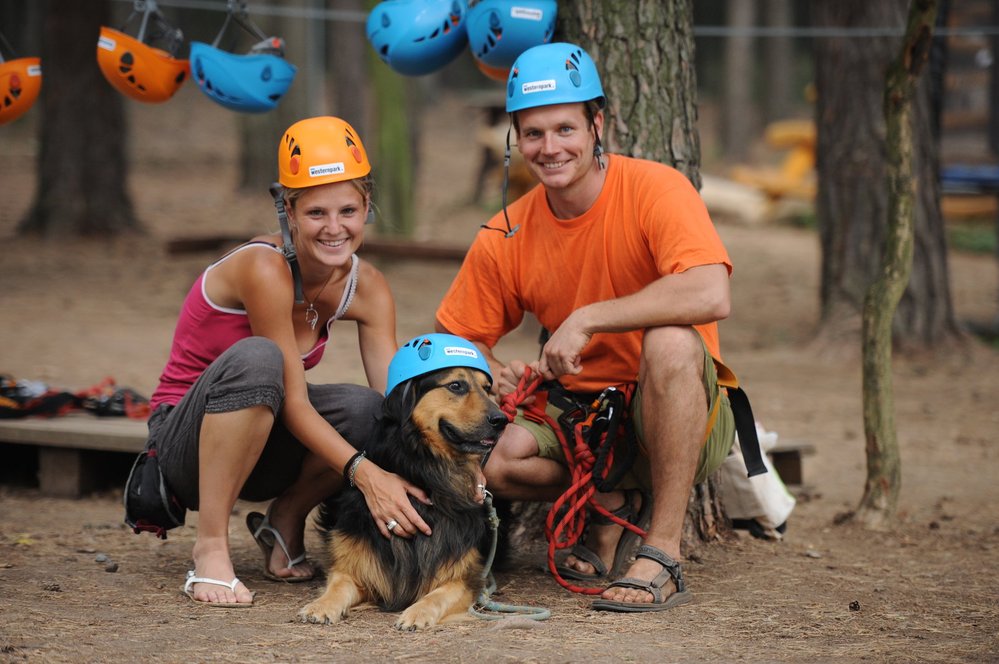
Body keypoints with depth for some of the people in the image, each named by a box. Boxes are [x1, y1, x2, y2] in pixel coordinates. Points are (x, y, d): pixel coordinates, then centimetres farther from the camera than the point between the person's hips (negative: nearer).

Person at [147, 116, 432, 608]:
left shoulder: (366, 287, -7)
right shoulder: (265, 268, -25)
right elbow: (293, 403, -26)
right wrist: (364, 472, -38)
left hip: (259, 447, 5)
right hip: (182, 438, -5)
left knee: (368, 411, -25)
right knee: (256, 358, -37)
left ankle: (285, 521, 3)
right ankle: (210, 546, -27)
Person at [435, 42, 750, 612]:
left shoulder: (654, 190, -16)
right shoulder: (506, 238, -3)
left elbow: (712, 296, -33)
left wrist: (587, 318, -30)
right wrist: (489, 371, -16)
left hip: (686, 417, -4)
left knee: (670, 341, -36)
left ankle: (663, 556, -27)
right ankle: (613, 508, 3)